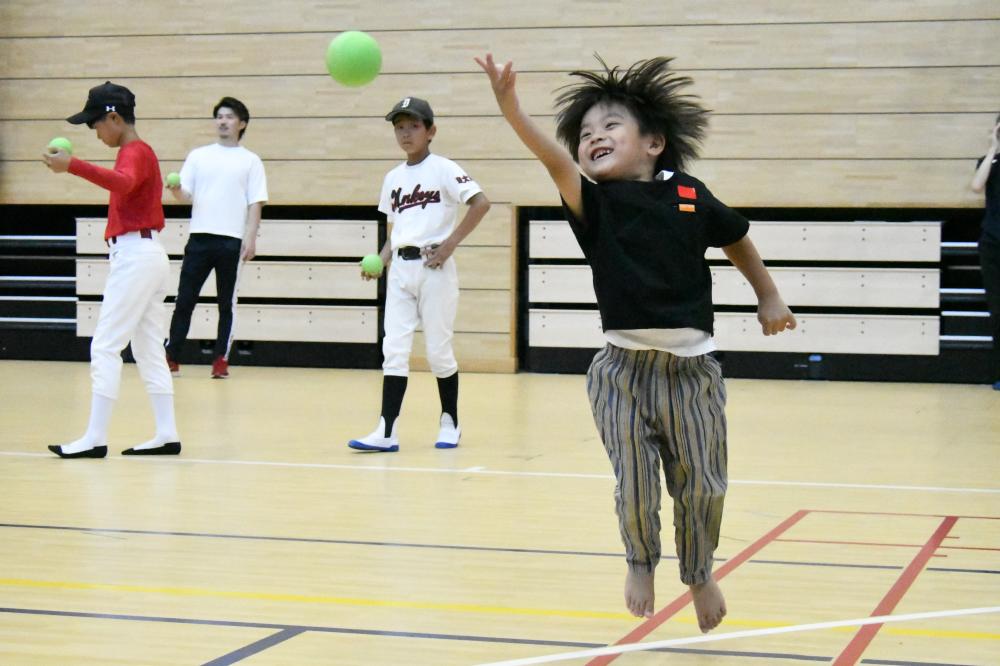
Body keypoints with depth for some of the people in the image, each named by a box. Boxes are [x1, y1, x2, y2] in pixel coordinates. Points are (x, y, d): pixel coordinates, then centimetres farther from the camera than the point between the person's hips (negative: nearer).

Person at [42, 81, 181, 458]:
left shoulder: (135, 152, -12)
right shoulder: (139, 152, 19)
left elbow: (123, 183, -35)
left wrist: (73, 166, -46)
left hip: (135, 255, -10)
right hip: (148, 254, 10)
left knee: (105, 348, -10)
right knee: (149, 349, 10)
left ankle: (95, 438, -10)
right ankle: (166, 436, 10)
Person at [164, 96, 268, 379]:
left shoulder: (250, 161, 7)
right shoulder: (198, 156, 12)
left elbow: (255, 204, 3)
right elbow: (185, 196, 8)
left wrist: (251, 238, -8)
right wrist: (176, 190, -15)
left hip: (233, 241, -1)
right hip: (200, 238, 1)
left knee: (227, 303, 4)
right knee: (185, 300, 0)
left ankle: (221, 361, 8)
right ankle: (171, 358, 3)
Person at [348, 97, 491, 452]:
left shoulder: (443, 169, -5)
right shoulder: (393, 178, 13)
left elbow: (480, 203, -15)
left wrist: (450, 244, -17)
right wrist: (381, 259, 3)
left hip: (434, 266, -5)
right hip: (400, 267, 5)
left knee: (438, 349, 3)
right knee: (393, 348, -2)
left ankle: (450, 423, 20)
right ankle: (387, 432, -4)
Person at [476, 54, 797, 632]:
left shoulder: (690, 198, 1)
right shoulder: (594, 203, -4)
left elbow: (738, 240, 19)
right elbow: (553, 159, -23)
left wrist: (770, 298, 20)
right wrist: (511, 108, -39)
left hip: (692, 368, 1)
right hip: (623, 368, -1)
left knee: (701, 486, 8)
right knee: (635, 487, -1)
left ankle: (700, 573, 36)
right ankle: (642, 562, 30)